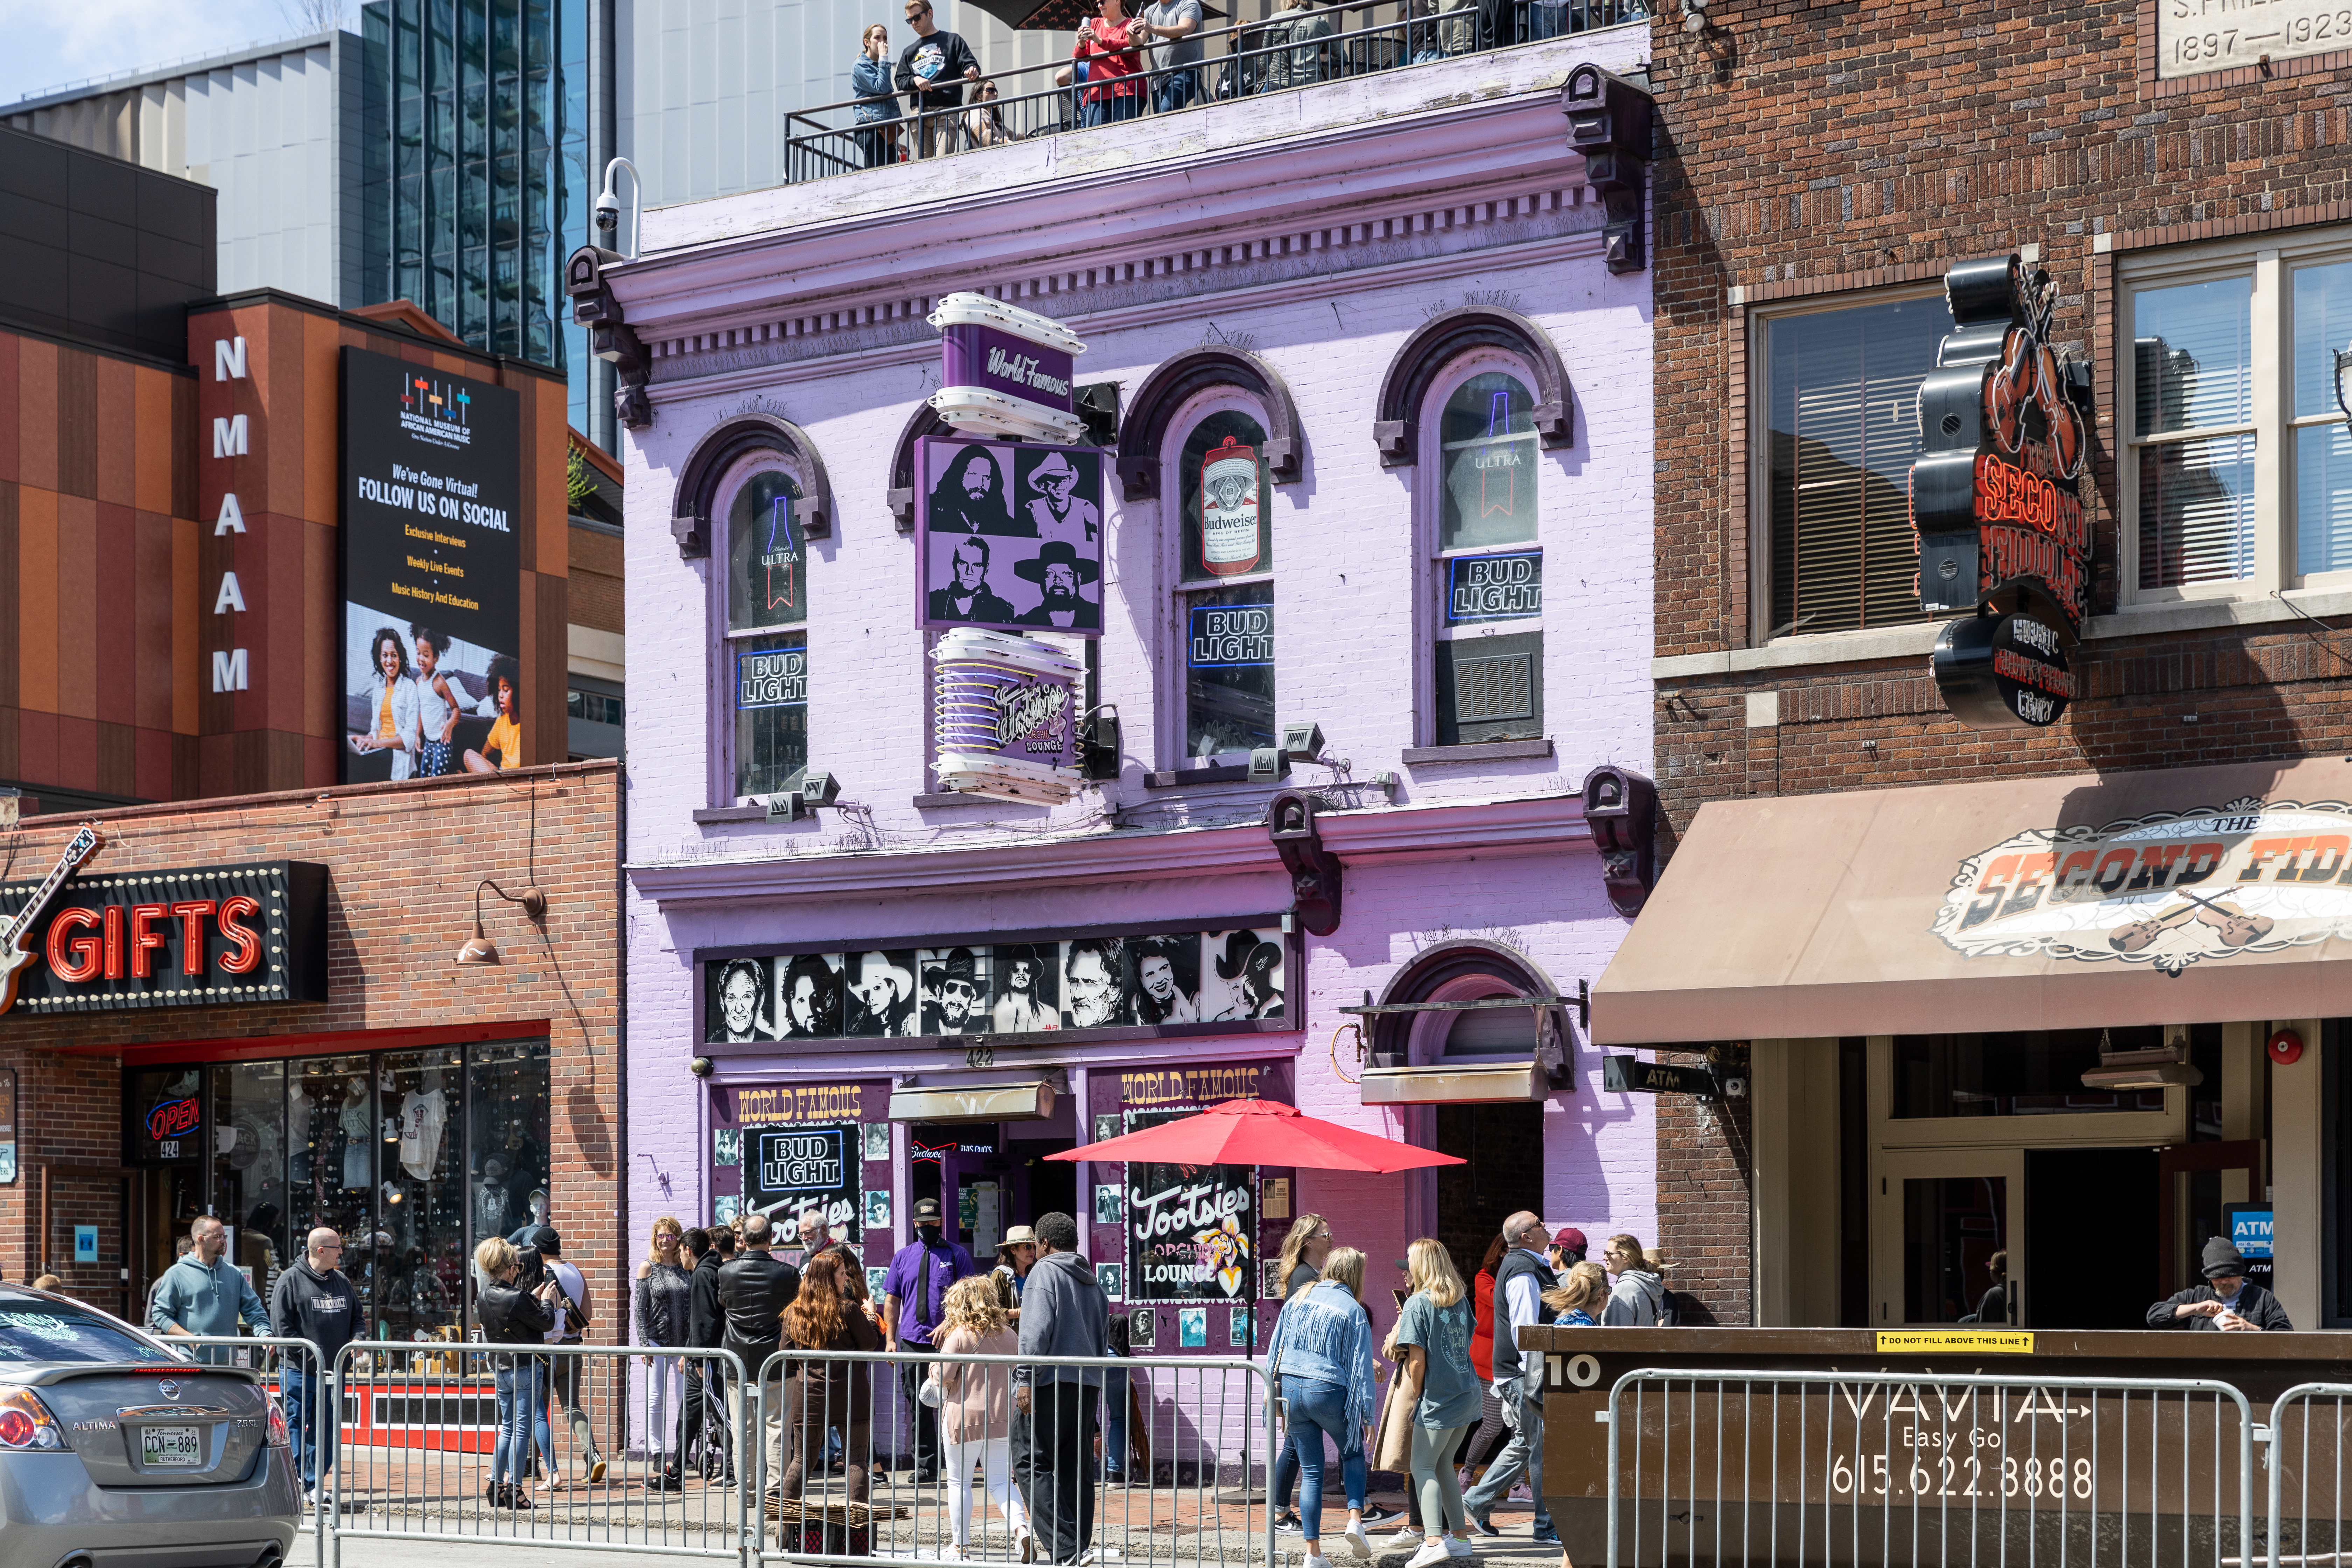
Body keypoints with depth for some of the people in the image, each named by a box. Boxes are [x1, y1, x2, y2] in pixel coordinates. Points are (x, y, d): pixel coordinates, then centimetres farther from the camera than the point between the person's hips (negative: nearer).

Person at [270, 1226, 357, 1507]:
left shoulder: (341, 1282, 14)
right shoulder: (291, 1280, -5)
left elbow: (356, 1316, 25)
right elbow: (281, 1324, -10)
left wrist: (356, 1339, 2)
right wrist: (309, 1355, -16)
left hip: (333, 1371, 6)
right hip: (299, 1371, -6)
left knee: (327, 1433, 7)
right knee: (295, 1430, -3)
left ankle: (312, 1487, 15)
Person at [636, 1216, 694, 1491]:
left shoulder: (686, 1268, 8)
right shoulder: (648, 1268, 3)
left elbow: (693, 1308, 9)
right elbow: (640, 1308, 0)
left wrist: (692, 1344, 3)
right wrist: (644, 1343, -8)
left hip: (683, 1342, 2)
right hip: (657, 1341, -2)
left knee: (686, 1400, 0)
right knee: (656, 1399, -3)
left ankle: (676, 1461, 5)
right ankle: (658, 1457, 2)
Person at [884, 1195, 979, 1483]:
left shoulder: (957, 1254, 4)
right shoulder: (903, 1257, 15)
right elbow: (892, 1300, 16)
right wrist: (890, 1339, 8)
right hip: (911, 1342, 4)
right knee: (919, 1405, 5)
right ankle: (926, 1466, 10)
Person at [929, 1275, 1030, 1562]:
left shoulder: (959, 1336, -11)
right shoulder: (1009, 1336, 6)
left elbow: (942, 1376, -13)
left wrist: (934, 1368, 8)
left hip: (964, 1416, -5)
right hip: (1000, 1417, 5)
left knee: (959, 1482, 7)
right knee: (1000, 1481, 9)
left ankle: (960, 1546, 11)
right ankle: (1021, 1527, -15)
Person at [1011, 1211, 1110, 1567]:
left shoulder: (1045, 1271, -2)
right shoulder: (1093, 1283, 22)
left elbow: (1036, 1328, -15)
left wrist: (1026, 1378, -18)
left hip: (1051, 1381, -8)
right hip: (1087, 1384, 8)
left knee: (1032, 1464, -7)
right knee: (1075, 1470, 10)